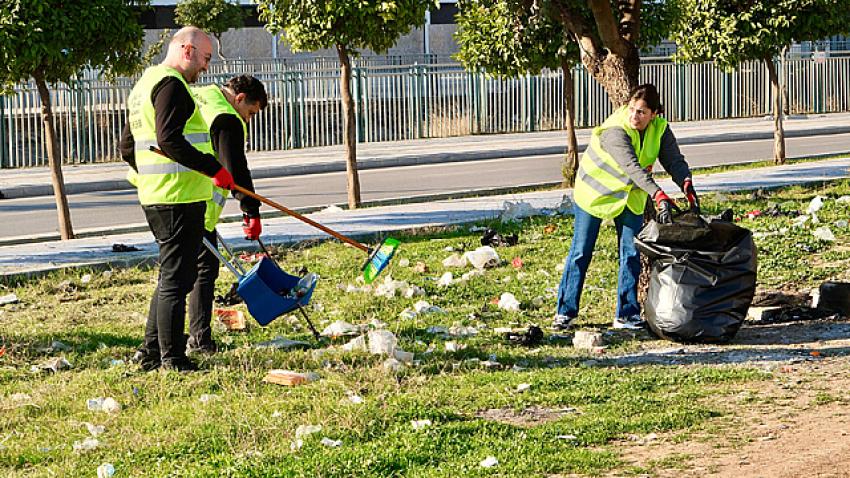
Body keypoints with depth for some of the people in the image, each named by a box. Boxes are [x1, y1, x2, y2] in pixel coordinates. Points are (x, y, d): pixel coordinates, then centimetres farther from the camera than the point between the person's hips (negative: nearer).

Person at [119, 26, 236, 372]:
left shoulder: (145, 84, 20)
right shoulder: (171, 84, -13)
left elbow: (127, 148, 24)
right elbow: (168, 140, -25)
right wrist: (213, 169, -24)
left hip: (153, 197, 10)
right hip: (179, 197, -10)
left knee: (170, 276, 18)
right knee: (176, 279, -5)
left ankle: (151, 352, 23)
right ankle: (172, 360, -1)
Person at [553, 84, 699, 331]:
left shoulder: (660, 129, -15)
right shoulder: (615, 130, -33)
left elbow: (674, 159, -21)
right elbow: (633, 168, -44)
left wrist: (687, 185, -42)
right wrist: (659, 196, -55)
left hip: (631, 196, 5)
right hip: (594, 190, -5)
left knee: (632, 254, -1)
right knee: (581, 252, 0)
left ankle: (626, 315, 7)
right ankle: (566, 311, 11)